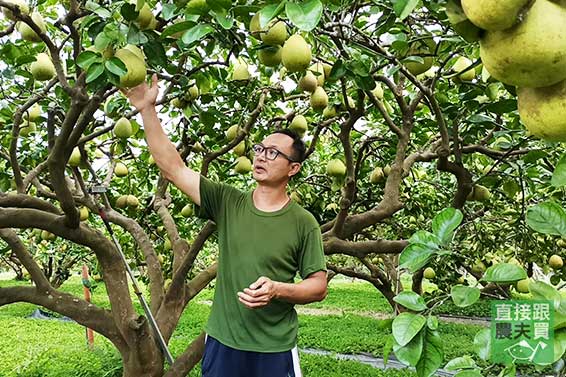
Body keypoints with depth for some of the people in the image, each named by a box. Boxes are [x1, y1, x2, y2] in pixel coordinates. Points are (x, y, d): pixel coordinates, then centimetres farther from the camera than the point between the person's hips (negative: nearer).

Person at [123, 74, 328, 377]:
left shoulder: (303, 223, -8)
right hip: (221, 343, 2)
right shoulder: (227, 202, -3)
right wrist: (147, 110, -15)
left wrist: (277, 290, -21)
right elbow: (172, 168, -9)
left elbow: (318, 286, -4)